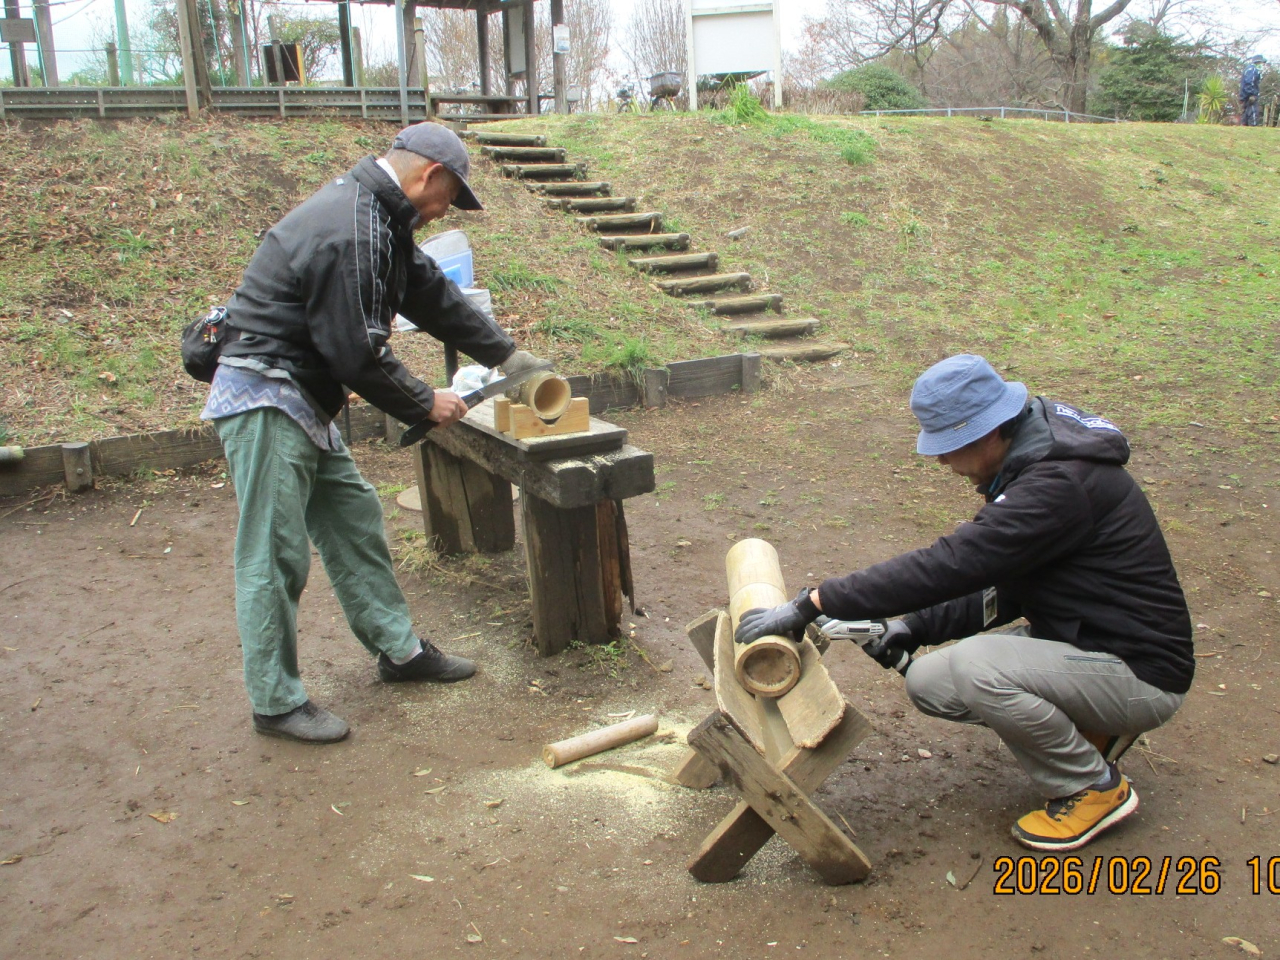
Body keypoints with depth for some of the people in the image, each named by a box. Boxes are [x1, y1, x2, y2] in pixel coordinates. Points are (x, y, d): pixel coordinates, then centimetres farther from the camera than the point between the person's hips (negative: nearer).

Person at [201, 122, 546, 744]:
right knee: (275, 557, -3)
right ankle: (276, 703, 9)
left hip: (304, 400, 11)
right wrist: (425, 404, -8)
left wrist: (505, 354, 25)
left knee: (354, 521, 15)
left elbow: (430, 292, 20)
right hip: (264, 401, -11)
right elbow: (358, 354, -23)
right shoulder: (348, 233, -23)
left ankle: (398, 649, 28)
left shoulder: (379, 219, 11)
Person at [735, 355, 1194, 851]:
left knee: (974, 666, -30)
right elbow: (1000, 583, 9)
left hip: (1141, 674, -9)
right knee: (929, 680, -3)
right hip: (1083, 638, 9)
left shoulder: (1059, 485, -28)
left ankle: (1095, 787, -6)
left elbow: (948, 565, -34)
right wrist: (918, 626, -3)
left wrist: (813, 603, -31)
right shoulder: (1029, 464, 2)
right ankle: (1083, 727, 11)